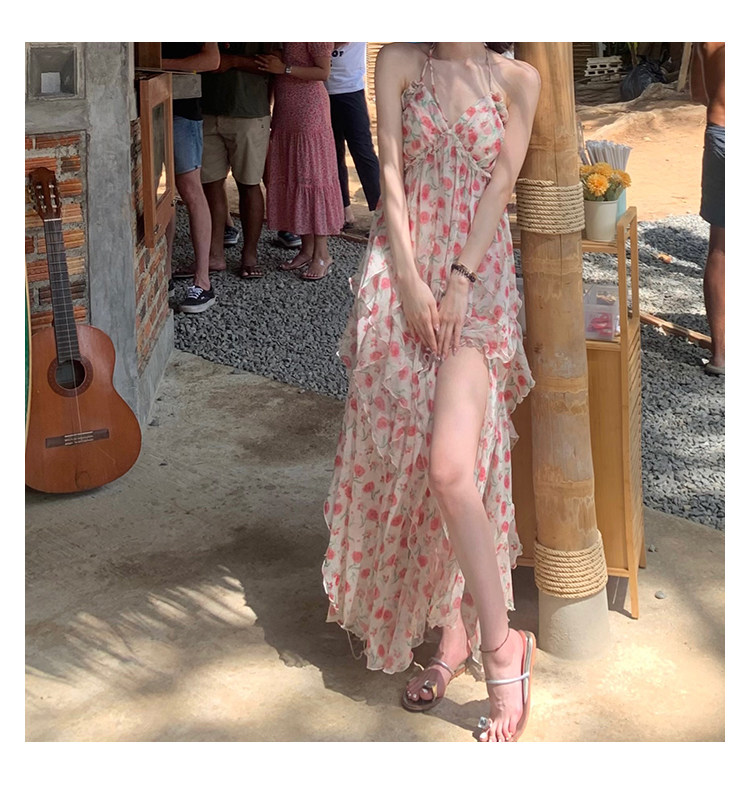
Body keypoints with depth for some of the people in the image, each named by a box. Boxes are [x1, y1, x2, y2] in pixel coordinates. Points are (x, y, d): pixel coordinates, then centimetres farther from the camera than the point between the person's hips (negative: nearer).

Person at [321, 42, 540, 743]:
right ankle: (453, 634, 15)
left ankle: (499, 646, -6)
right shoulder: (399, 61, 9)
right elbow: (391, 172, 1)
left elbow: (501, 184, -1)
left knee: (449, 464, -18)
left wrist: (460, 280, -12)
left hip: (477, 273, -2)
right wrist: (411, 281, -8)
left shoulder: (516, 78, 6)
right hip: (403, 270, 3)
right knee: (402, 450, 1)